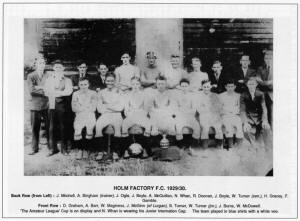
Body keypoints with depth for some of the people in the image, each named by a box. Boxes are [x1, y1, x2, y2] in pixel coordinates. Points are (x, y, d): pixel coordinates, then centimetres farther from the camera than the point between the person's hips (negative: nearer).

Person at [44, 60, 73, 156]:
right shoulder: (49, 79, 17)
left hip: (62, 104, -2)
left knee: (63, 127, -2)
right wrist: (61, 93, -6)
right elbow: (46, 92, 5)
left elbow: (68, 91, -6)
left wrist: (55, 92, -7)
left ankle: (64, 148, 4)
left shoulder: (67, 80, 10)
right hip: (51, 104, 2)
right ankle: (53, 148, 5)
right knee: (52, 127, 0)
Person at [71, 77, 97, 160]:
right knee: (77, 130, -24)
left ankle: (86, 150, -7)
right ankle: (79, 150, -7)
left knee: (89, 130, -24)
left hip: (90, 116, -1)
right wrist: (87, 107, -6)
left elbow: (93, 108, -1)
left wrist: (80, 107, -2)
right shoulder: (75, 94, 11)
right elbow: (74, 108, 2)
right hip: (79, 117, 1)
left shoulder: (93, 93, 7)